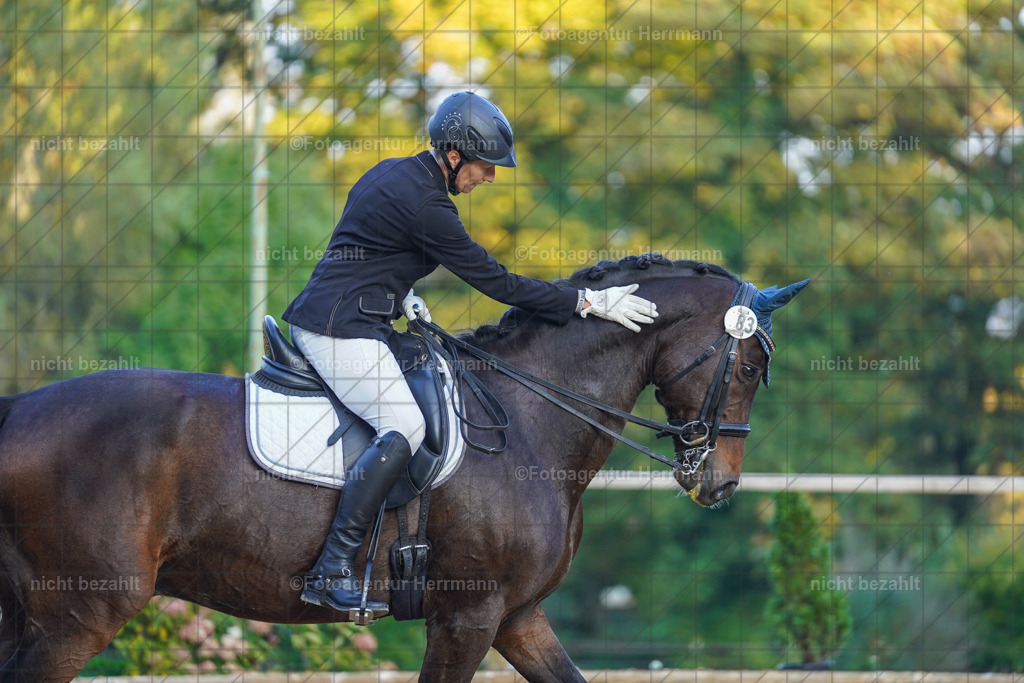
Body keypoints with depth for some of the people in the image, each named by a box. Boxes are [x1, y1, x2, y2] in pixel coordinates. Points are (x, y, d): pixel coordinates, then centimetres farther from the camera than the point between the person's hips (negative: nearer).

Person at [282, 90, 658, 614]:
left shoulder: (394, 173, 13)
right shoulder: (426, 207, -18)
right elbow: (497, 282, -14)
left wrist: (400, 296, 16)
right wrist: (588, 303, -9)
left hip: (322, 317, 11)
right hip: (341, 328, -11)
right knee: (404, 429, -23)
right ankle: (331, 571, -27)